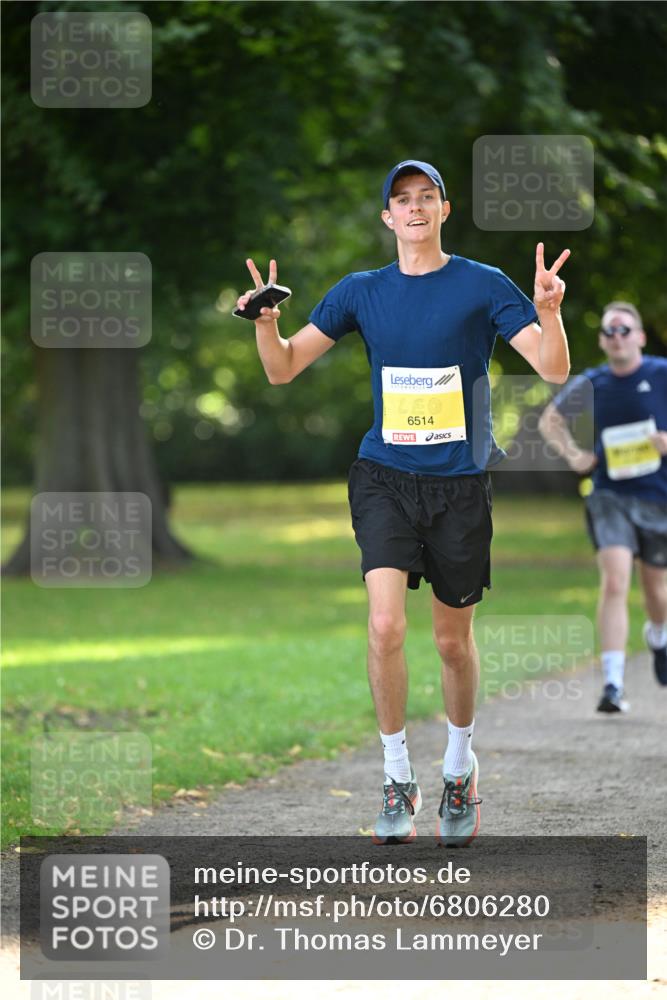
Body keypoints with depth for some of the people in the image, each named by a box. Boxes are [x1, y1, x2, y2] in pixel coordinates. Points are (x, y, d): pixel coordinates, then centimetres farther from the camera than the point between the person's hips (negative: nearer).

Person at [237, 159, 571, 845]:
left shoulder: (483, 286, -1)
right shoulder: (361, 292, 6)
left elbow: (554, 370, -7)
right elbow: (283, 369, 7)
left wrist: (548, 312, -26)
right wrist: (265, 323, -13)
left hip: (458, 485, -1)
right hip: (384, 478, 1)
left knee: (453, 640, 9)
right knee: (386, 625, -17)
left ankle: (459, 766, 33)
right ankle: (397, 776, -2)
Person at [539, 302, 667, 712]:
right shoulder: (589, 385, 2)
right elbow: (551, 420, 20)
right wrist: (573, 454, 3)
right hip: (611, 496, 0)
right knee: (614, 582, -18)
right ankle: (614, 684, -22)